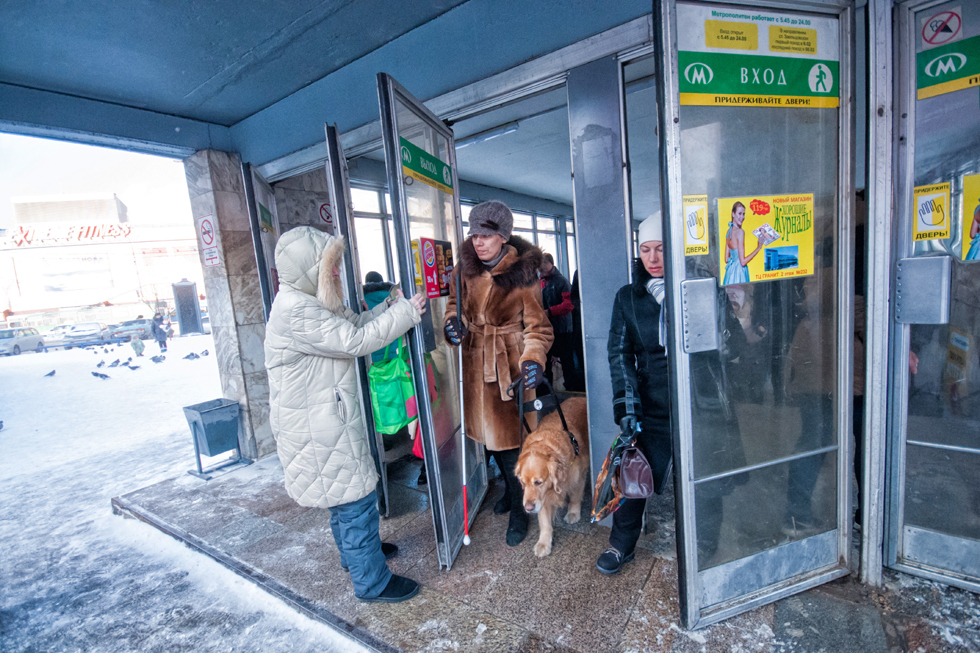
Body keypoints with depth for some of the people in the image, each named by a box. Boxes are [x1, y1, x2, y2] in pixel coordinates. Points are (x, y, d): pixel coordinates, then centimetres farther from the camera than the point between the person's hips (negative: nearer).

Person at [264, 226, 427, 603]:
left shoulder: (314, 302, 9)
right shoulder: (294, 311, -25)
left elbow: (355, 324, 13)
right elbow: (355, 340, -28)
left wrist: (390, 305, -1)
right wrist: (407, 312, -20)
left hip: (330, 419, 11)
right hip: (316, 428, -11)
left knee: (344, 496, 26)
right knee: (356, 500, 2)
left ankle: (354, 553, 46)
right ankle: (372, 582, 21)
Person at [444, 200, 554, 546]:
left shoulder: (523, 273, -13)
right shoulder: (466, 267, 0)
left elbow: (537, 326, -10)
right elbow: (455, 301, 13)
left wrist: (533, 359, -27)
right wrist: (453, 321, -10)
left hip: (508, 364, -5)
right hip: (474, 361, 5)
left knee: (509, 439, 1)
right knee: (489, 432, 18)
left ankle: (518, 511, 25)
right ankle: (510, 489, 44)